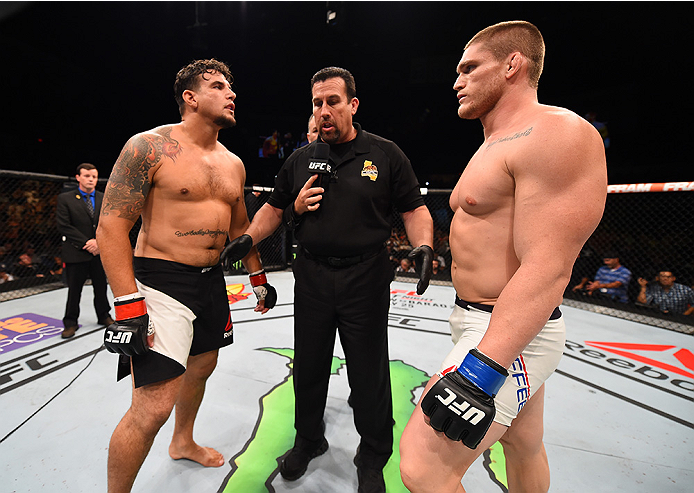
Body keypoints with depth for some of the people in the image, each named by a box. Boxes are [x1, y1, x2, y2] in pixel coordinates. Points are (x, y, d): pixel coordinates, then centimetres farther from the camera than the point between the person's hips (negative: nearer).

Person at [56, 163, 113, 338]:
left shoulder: (104, 199, 7)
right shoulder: (65, 199, 1)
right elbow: (64, 227, -5)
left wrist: (99, 242, -11)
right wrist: (86, 243, -12)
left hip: (100, 252, 2)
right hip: (76, 253, -2)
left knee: (101, 287, 13)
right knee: (74, 290, 6)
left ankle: (104, 316, 28)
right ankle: (70, 323, 21)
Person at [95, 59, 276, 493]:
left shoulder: (233, 164, 10)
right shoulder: (151, 147, -10)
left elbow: (240, 226, 19)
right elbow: (112, 226, -14)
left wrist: (258, 277, 18)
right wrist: (129, 307, -20)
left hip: (212, 280, 8)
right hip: (162, 282, -7)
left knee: (201, 367, 23)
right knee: (154, 406, -8)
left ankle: (183, 443, 51)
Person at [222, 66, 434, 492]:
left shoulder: (385, 154, -1)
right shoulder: (301, 160, 9)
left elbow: (415, 209, -1)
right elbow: (273, 209, 14)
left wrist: (424, 247, -19)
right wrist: (248, 239, -3)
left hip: (366, 280, -3)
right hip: (312, 277, 3)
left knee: (369, 374, 9)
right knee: (309, 366, 16)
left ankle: (373, 458, 35)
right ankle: (309, 440, 43)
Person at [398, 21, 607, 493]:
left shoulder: (557, 134, -16)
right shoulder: (495, 145, 16)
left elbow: (546, 271, -26)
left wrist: (480, 370, -29)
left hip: (509, 335, -9)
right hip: (481, 323, 10)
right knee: (523, 446, 25)